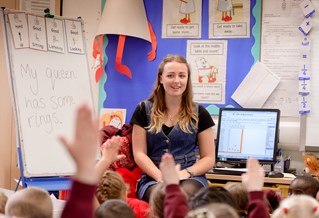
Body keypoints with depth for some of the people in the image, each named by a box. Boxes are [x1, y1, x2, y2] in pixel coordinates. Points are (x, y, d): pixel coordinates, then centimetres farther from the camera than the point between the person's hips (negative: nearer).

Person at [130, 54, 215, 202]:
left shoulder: (199, 114, 12)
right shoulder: (144, 110, 11)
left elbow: (209, 158, 10)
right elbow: (139, 153, 5)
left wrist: (186, 172, -10)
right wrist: (161, 176, -13)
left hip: (190, 178, 1)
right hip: (153, 179, 0)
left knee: (186, 193, -39)